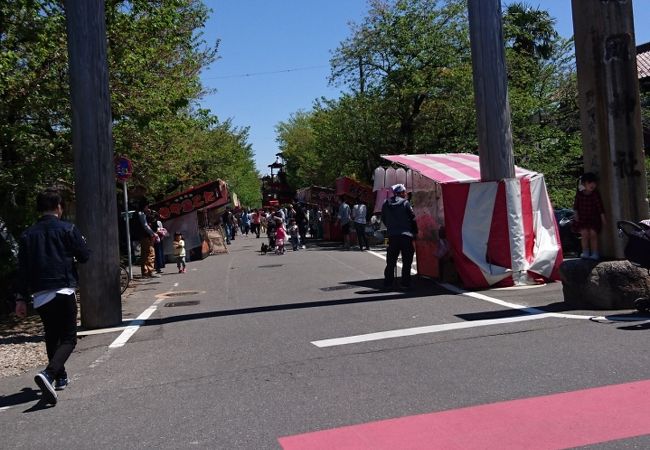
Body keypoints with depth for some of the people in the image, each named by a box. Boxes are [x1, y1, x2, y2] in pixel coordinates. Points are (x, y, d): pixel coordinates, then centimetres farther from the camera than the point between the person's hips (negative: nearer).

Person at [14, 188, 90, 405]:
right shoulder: (67, 229, -3)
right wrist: (81, 242, 21)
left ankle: (60, 377, 29)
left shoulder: (28, 235, 9)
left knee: (51, 338, 20)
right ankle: (48, 374, -25)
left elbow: (22, 270, 8)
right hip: (64, 291, -4)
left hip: (40, 295, 5)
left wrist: (21, 298, 11)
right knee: (68, 338, -2)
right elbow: (85, 256, -1)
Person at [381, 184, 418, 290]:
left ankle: (388, 282, 11)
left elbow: (383, 219, 13)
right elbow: (412, 219, -4)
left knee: (391, 261, 11)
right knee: (406, 261, 4)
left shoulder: (386, 204, 6)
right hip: (405, 235, -4)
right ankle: (405, 283, 2)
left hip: (392, 236, 4)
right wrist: (415, 232, 8)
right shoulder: (405, 203, -6)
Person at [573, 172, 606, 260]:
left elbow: (600, 206, -3)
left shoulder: (595, 194, -4)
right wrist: (576, 214, 0)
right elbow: (576, 204, 5)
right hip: (582, 217, 0)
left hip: (594, 218, 0)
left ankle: (594, 253, 6)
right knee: (584, 234, -8)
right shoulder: (579, 193, -3)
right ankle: (585, 253, 2)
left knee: (593, 234, -3)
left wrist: (603, 217, -4)